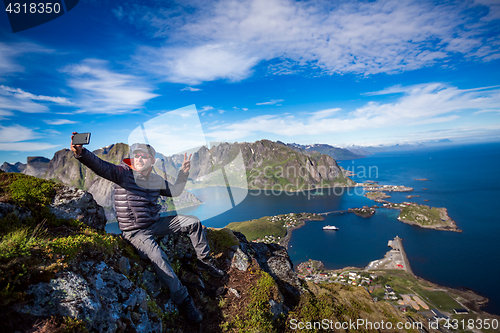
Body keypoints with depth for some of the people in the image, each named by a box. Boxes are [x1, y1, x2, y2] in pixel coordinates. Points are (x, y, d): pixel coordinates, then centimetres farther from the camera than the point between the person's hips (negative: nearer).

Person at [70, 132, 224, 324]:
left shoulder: (156, 180, 5)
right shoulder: (123, 173, -11)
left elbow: (175, 191, 17)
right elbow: (100, 166, -30)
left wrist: (183, 172, 6)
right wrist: (81, 153, -50)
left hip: (155, 224, 7)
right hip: (135, 232, -6)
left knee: (193, 222, 1)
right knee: (158, 258, -30)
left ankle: (204, 261, 15)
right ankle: (183, 301, -13)